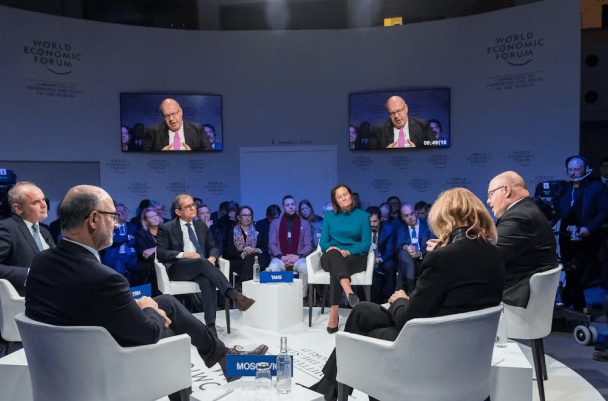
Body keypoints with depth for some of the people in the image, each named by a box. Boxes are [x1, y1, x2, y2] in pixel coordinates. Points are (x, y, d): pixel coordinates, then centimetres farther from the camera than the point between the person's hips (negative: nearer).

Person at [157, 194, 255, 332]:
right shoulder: (167, 228, 7)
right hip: (178, 269, -3)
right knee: (202, 262, -36)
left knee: (207, 281, -35)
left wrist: (212, 257, -5)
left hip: (200, 268, 3)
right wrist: (185, 255, -15)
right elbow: (161, 253, -2)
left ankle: (211, 325, -40)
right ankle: (234, 295, -43)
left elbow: (213, 247, 20)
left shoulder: (201, 226, 21)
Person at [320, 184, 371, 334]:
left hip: (355, 257, 0)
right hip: (331, 258, 1)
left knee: (335, 269, -37)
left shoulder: (363, 216, 10)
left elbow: (366, 243, 1)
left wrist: (349, 251, -17)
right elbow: (323, 242, 10)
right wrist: (330, 248, -15)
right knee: (334, 254, -40)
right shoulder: (329, 216, 15)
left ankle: (334, 313, -47)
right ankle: (349, 292, -66)